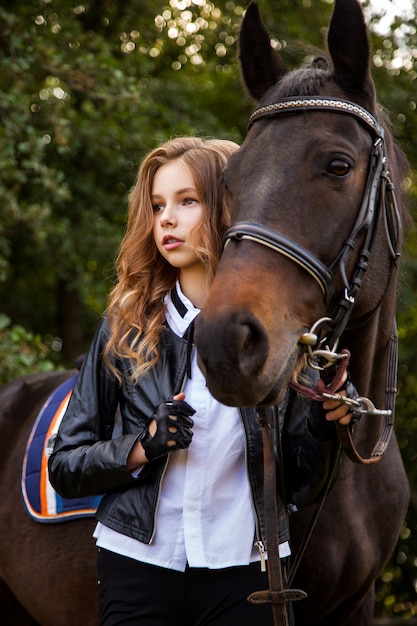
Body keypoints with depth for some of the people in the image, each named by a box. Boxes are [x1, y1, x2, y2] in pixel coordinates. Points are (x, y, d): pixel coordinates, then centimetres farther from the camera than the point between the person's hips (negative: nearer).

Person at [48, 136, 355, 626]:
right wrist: (142, 447, -14)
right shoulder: (126, 327, -1)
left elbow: (298, 488, 3)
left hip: (245, 569, 0)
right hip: (139, 566, 0)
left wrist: (322, 427, -15)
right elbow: (65, 467, 2)